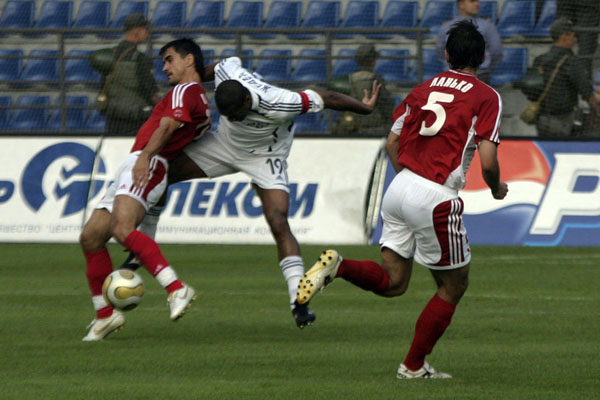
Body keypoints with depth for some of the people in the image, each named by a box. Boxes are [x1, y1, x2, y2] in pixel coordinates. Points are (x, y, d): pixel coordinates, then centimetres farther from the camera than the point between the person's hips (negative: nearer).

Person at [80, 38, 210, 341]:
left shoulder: (186, 90, 0)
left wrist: (146, 156, -29)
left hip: (147, 166, -11)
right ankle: (105, 315, 9)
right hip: (130, 170, 11)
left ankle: (176, 289, -38)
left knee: (122, 228, -32)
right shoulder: (202, 102, 30)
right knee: (91, 237, 6)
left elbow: (169, 124, -17)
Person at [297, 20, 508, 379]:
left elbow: (392, 142, 18)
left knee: (392, 282, 12)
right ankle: (414, 366, 15)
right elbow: (488, 162, -11)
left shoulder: (423, 89, 14)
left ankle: (337, 266, -15)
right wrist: (497, 189, 9)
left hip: (399, 188, 6)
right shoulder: (487, 97, -3)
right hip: (437, 200, -6)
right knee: (454, 285, 13)